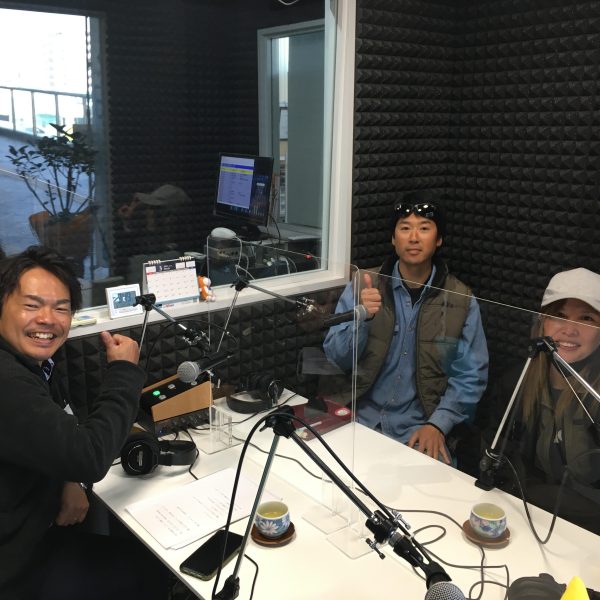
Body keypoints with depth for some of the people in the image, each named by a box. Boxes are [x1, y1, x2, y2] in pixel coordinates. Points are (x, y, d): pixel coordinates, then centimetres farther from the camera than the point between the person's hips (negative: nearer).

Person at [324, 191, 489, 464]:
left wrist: (438, 424, -14)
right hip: (362, 419, 1)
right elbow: (335, 358, -3)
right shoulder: (363, 289, 1)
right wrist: (361, 317, -20)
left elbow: (470, 376, -1)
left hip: (421, 430, -1)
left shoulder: (461, 301, -1)